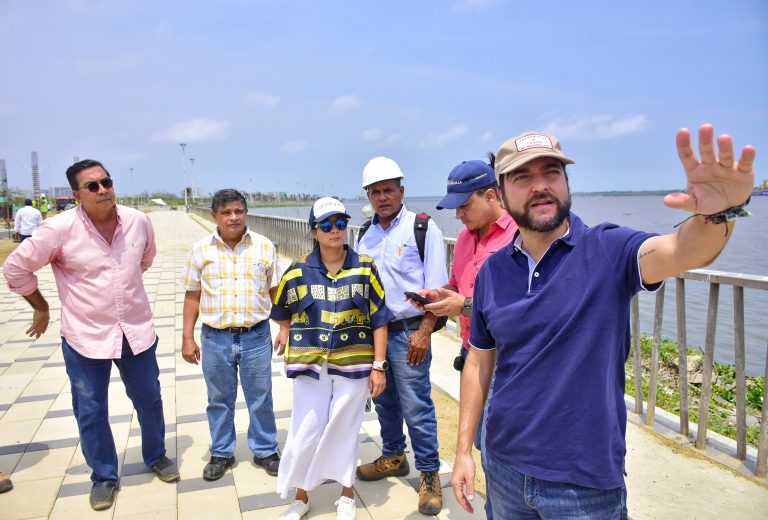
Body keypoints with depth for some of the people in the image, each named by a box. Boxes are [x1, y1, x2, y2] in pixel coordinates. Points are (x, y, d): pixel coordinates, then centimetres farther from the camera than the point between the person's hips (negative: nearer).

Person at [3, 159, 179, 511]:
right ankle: (104, 476, 31)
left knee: (149, 400, 16)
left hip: (137, 330, 3)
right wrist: (41, 308, 3)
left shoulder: (138, 221, -6)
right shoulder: (60, 229, -16)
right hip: (86, 337, -2)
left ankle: (156, 456, 40)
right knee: (90, 412, 10)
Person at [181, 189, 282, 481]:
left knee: (261, 398, 11)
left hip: (256, 336, 0)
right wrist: (187, 338, 3)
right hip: (215, 337, 1)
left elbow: (276, 292, 5)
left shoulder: (264, 247, -1)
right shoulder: (201, 250, 0)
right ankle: (221, 453, 33)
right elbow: (192, 297, 4)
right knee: (219, 400, 15)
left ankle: (265, 450, 30)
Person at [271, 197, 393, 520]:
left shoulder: (364, 268, -5)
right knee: (306, 431, 6)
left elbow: (379, 320, -3)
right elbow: (280, 308, 18)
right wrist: (286, 331, 8)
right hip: (310, 363, 1)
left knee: (344, 429, 11)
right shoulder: (299, 271, -2)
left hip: (354, 363, -1)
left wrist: (379, 366, -6)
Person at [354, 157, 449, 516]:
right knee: (384, 401, 18)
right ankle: (393, 458, 37)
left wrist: (424, 331, -17)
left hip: (408, 331, -6)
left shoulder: (423, 228, -7)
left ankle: (429, 473, 16)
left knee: (416, 408, -1)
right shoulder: (366, 235, 11)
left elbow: (436, 288, -11)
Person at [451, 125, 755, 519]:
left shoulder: (608, 250, -11)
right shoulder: (491, 272, -2)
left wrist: (719, 213, -52)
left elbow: (681, 251, -31)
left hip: (586, 481, -2)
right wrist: (463, 450, 4)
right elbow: (479, 363, 4)